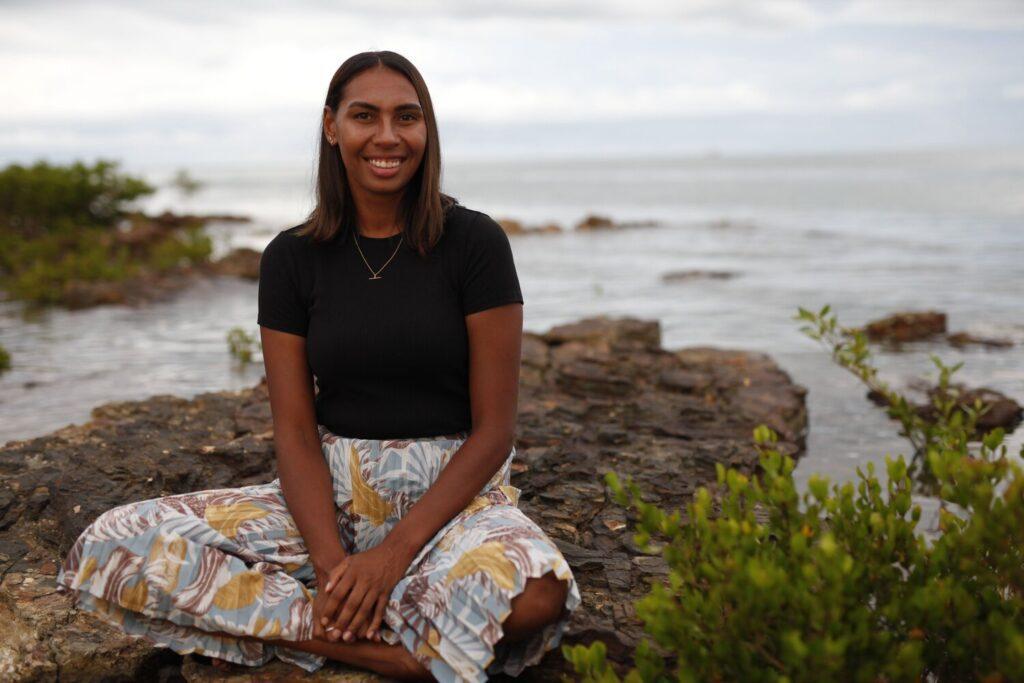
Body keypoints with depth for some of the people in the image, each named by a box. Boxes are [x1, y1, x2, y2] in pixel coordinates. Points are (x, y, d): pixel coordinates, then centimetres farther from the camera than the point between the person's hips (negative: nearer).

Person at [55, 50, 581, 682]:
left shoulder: (474, 242, -5)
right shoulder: (293, 257, 3)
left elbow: (494, 429, -7)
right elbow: (295, 430, -1)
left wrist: (395, 552, -18)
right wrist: (332, 563, -19)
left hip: (454, 492, -3)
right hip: (331, 495, 3)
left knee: (536, 593, -38)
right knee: (111, 547, -19)